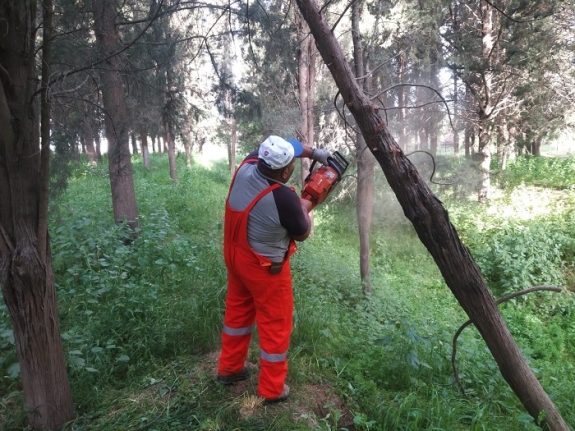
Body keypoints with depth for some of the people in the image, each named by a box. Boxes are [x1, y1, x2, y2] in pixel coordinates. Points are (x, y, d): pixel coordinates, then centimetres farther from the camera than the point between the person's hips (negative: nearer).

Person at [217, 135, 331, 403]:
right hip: (265, 269, -7)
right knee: (275, 324, 11)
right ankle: (272, 389, 27)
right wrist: (304, 207, 5)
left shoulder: (247, 165, -14)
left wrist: (314, 153, 5)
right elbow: (302, 234, -11)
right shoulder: (284, 199, -31)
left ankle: (229, 368, 42)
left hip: (235, 256, 7)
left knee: (238, 310, 24)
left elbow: (278, 148, 6)